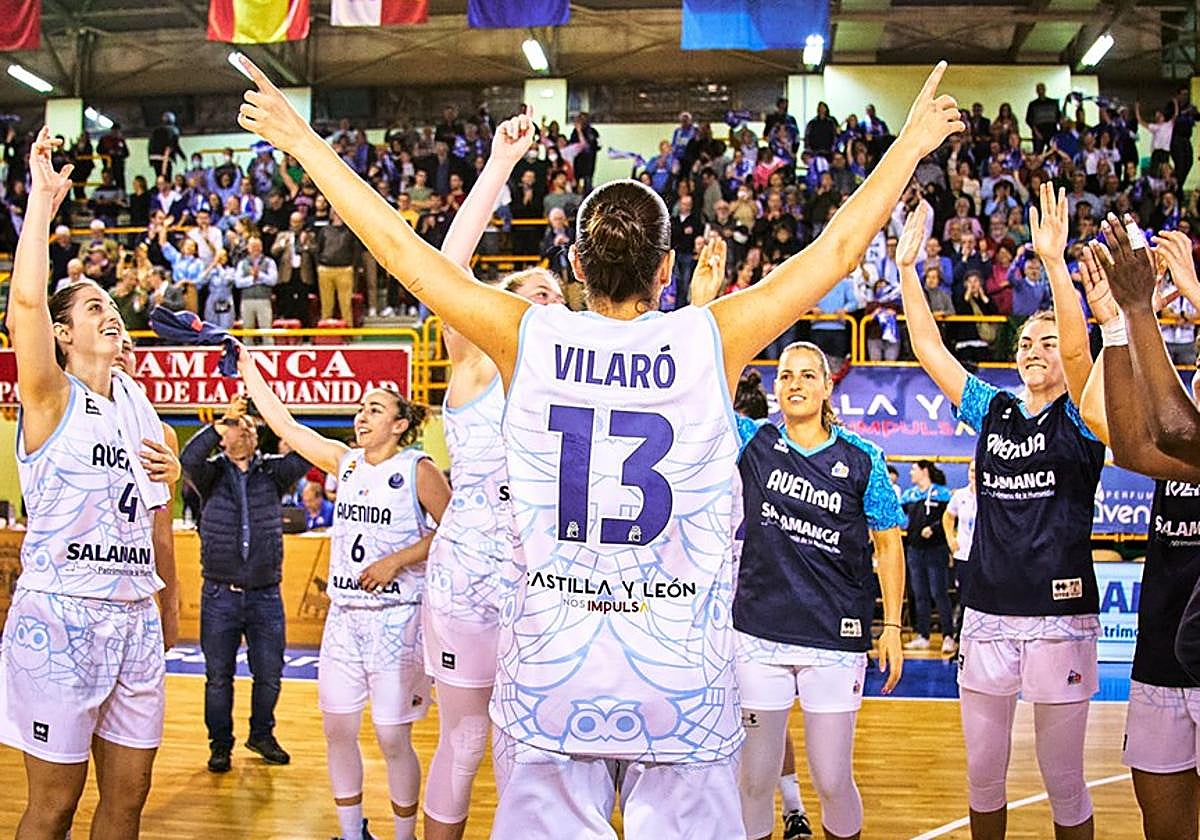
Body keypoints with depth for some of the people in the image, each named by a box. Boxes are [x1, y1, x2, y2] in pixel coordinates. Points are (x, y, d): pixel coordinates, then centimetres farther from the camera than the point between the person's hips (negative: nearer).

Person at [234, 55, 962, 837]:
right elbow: (839, 247, 3)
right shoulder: (710, 342, -7)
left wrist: (302, 140, 13)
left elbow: (397, 245, 1)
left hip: (547, 677, 1)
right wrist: (912, 141, 17)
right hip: (684, 684, -1)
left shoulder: (529, 340, -6)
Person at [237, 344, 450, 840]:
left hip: (396, 619, -5)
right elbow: (283, 424, 11)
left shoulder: (418, 470, -6)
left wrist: (397, 560, -16)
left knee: (393, 739, -2)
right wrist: (246, 366, 9)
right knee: (337, 730, 8)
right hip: (343, 616, 6)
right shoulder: (344, 462, 9)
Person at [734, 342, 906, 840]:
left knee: (832, 782, 5)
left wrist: (892, 627, 0)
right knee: (754, 779, 8)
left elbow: (888, 545, 5)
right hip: (758, 636, 1)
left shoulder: (862, 459, 0)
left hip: (836, 640, -1)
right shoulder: (754, 443, 3)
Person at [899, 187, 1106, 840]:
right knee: (982, 774, 12)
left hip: (1060, 617, -4)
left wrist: (1054, 260, -31)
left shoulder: (1079, 416, -2)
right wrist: (908, 267, 0)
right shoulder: (993, 410, 9)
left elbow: (1078, 347, -20)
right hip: (986, 613, 4)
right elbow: (929, 349, 7)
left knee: (1062, 780, 7)